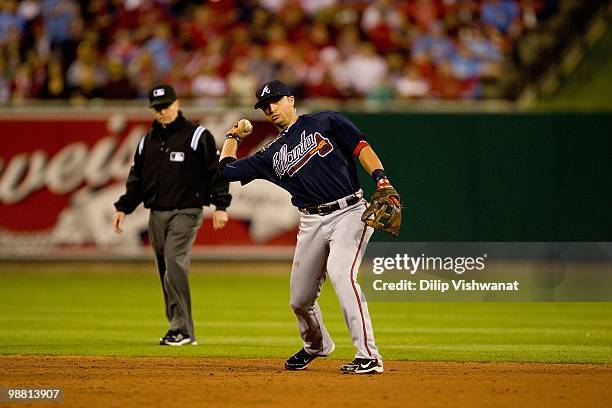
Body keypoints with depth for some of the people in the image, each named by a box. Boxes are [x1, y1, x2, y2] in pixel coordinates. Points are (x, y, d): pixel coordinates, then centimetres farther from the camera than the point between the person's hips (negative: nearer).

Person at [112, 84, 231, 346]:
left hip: (185, 212, -6)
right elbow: (136, 179, 20)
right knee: (167, 273, 6)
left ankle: (181, 329, -18)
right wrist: (123, 207, 8)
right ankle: (180, 329, 12)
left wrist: (220, 206, -16)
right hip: (156, 214, 6)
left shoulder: (197, 136, -2)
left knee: (174, 264, -19)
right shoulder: (147, 141, 15)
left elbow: (216, 171, -6)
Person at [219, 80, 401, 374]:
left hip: (349, 213, -6)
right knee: (300, 299, 8)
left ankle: (368, 356, -30)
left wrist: (382, 181, -20)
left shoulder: (326, 122, 5)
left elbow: (362, 149, -5)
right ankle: (316, 346, 41)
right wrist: (234, 136, 31)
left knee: (340, 273, -28)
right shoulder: (271, 155, 17)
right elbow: (227, 170, 19)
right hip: (313, 222, 6)